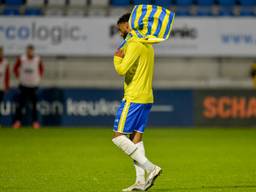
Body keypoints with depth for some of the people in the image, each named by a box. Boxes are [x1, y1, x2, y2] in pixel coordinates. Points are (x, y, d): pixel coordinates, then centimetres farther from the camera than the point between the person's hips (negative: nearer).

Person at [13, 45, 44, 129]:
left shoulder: (38, 59, -5)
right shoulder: (21, 59, -7)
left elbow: (41, 69, 13)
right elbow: (15, 68, 8)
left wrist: (39, 77, 7)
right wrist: (19, 77, 3)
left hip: (34, 85, 1)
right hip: (24, 85, -1)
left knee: (34, 104, 1)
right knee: (21, 103, -3)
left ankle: (35, 122, 9)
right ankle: (17, 121, 5)